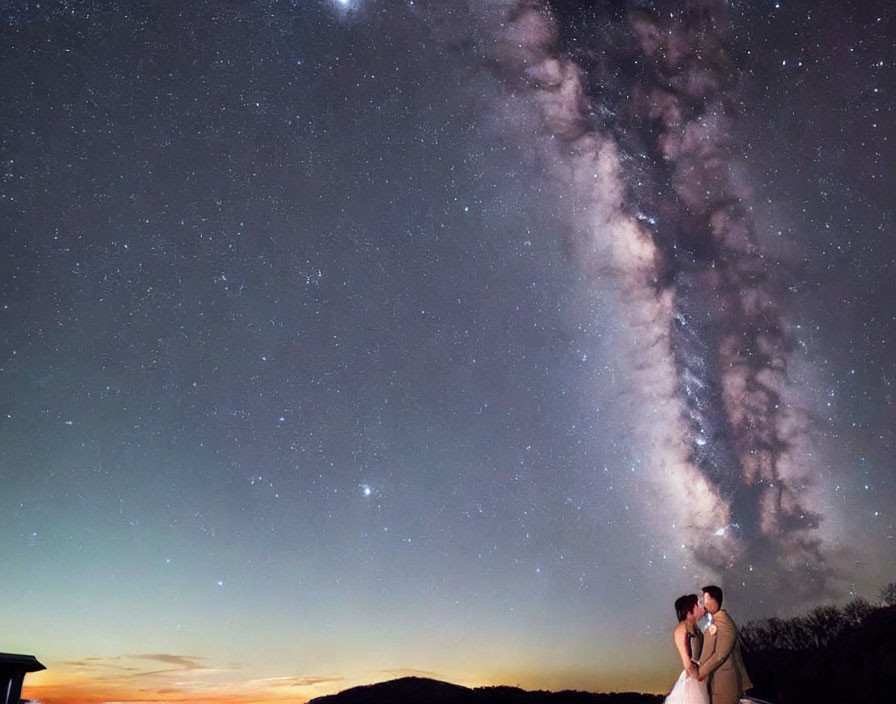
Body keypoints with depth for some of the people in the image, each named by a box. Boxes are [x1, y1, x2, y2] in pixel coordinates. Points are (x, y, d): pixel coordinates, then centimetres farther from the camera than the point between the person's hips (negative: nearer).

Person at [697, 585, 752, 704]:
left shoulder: (723, 622, -17)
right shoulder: (715, 621, 12)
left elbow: (720, 655, -21)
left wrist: (702, 672, -15)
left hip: (725, 684, -9)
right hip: (717, 682, 9)